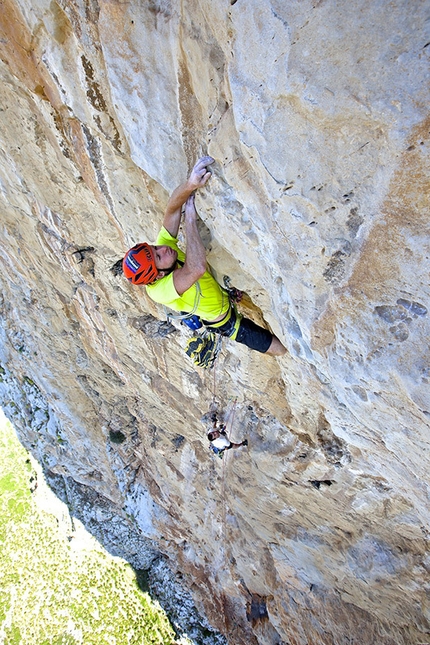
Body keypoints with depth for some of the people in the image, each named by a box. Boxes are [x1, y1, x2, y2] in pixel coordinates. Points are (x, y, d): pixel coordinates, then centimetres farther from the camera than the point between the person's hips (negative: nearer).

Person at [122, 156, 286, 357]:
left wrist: (190, 184, -51)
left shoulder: (162, 245, -19)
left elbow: (173, 209, -30)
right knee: (281, 348, 3)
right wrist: (190, 218, -48)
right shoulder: (161, 290, -40)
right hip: (226, 321, -6)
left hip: (227, 293, 7)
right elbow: (197, 267, -57)